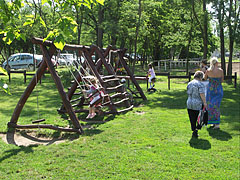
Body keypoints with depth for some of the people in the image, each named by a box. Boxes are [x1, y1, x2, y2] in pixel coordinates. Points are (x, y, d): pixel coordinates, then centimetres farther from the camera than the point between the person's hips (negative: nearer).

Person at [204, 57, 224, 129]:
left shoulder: (208, 70, -10)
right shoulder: (221, 70, -8)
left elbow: (205, 78, 6)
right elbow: (222, 80, 4)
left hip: (210, 89, -1)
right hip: (218, 90, 1)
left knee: (210, 105, 14)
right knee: (216, 106, 8)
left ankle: (213, 121, 20)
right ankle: (217, 123, 6)